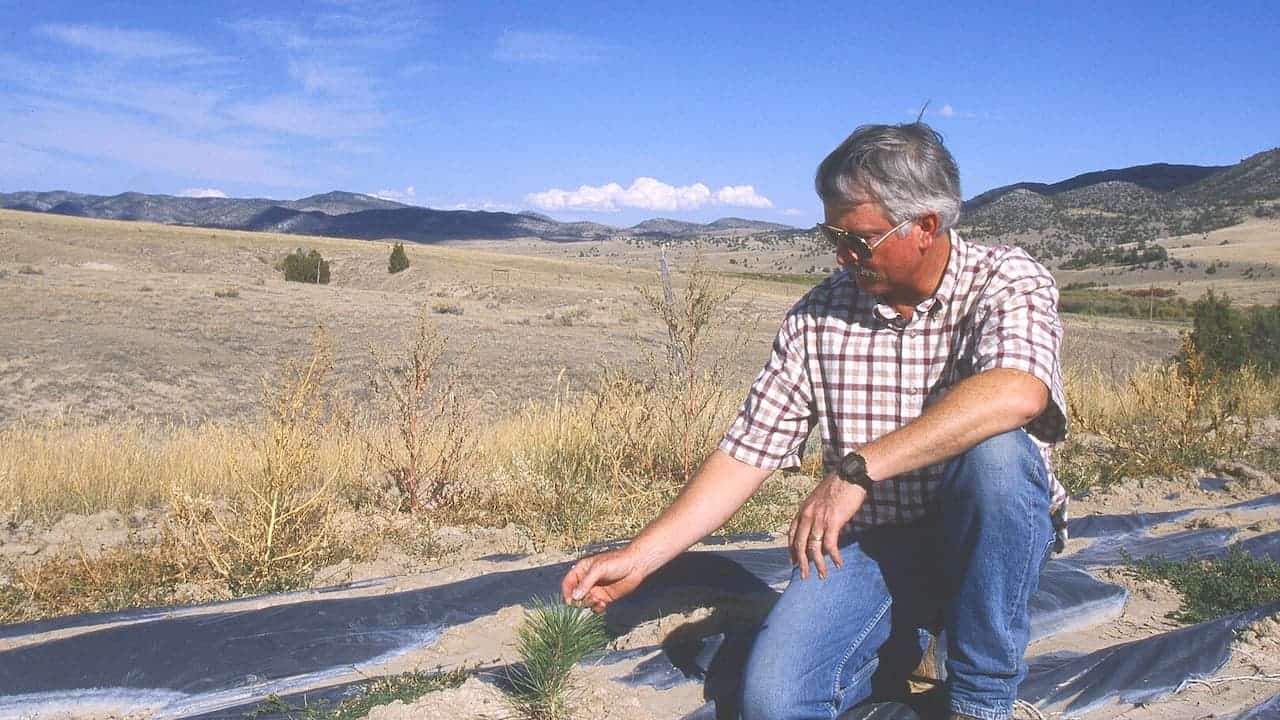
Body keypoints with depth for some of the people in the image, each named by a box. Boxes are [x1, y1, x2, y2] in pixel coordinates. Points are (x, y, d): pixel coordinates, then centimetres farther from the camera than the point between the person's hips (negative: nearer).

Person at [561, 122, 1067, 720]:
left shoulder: (1007, 282, -10)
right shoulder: (817, 318, -2)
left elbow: (1017, 393, -33)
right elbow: (746, 453, -1)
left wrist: (858, 468, -37)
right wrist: (638, 557, -6)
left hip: (990, 535, -1)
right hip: (868, 541, 2)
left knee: (996, 448, -34)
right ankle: (897, 642, 13)